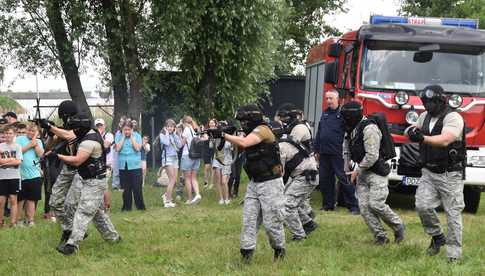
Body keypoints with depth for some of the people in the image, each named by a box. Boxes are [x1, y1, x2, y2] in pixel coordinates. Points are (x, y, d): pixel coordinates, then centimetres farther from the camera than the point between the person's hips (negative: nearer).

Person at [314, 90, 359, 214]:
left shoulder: (343, 113, -5)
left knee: (343, 179, -7)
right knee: (325, 180, 10)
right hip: (324, 154, 7)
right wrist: (316, 150, 19)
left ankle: (353, 205, -2)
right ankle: (328, 204, 20)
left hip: (337, 153, -7)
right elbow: (319, 133, 22)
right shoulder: (325, 114, 17)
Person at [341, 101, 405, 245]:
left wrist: (358, 170, -12)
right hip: (363, 174, 9)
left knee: (376, 204, -15)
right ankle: (380, 236, 4)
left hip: (376, 173, -9)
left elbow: (372, 156, -21)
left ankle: (398, 226, 6)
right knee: (364, 207, -1)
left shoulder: (369, 128, -17)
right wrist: (358, 170, 11)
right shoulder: (355, 129, 14)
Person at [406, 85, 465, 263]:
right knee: (422, 206, -10)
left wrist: (423, 138, -39)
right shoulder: (425, 117, 11)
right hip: (429, 173, 6)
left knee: (453, 213, -1)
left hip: (450, 174, -6)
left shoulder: (453, 118, -13)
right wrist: (412, 131, -5)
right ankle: (437, 236, 14)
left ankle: (454, 253, 6)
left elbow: (445, 140, -27)